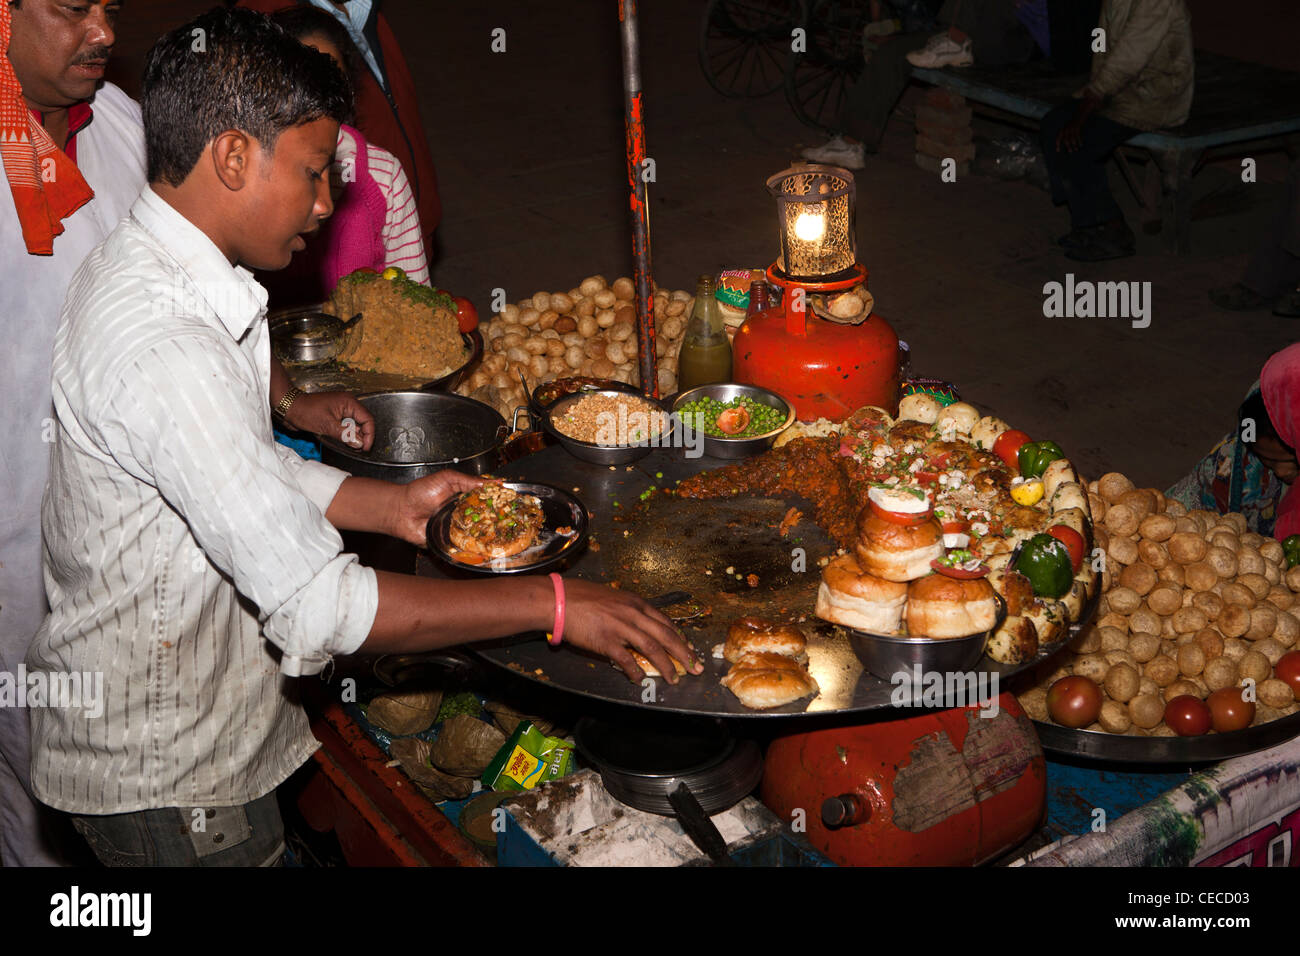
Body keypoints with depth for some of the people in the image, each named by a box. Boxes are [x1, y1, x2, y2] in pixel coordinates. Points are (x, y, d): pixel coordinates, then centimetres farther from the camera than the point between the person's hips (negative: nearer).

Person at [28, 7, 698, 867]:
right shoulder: (162, 347, -32)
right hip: (166, 786, -9)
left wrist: (392, 506, 0)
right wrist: (552, 604, -28)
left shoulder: (160, 276, 2)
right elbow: (315, 604, -34)